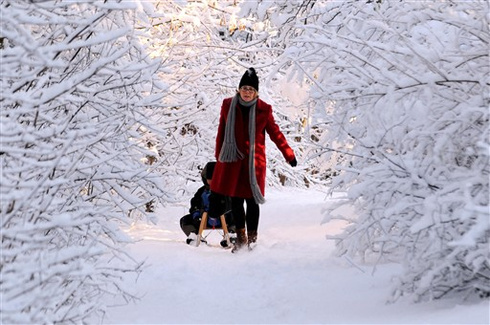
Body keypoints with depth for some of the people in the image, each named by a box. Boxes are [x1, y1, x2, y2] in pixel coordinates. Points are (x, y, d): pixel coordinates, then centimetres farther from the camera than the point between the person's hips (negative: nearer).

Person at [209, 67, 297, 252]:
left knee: (252, 201, 1)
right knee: (235, 200, 4)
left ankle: (252, 239, 14)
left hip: (254, 161, -2)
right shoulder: (228, 105, 4)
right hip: (232, 160, 2)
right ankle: (241, 237, 19)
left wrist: (288, 155, 6)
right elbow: (221, 133, 12)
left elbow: (275, 133, 6)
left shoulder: (264, 109, -2)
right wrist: (218, 157, 17)